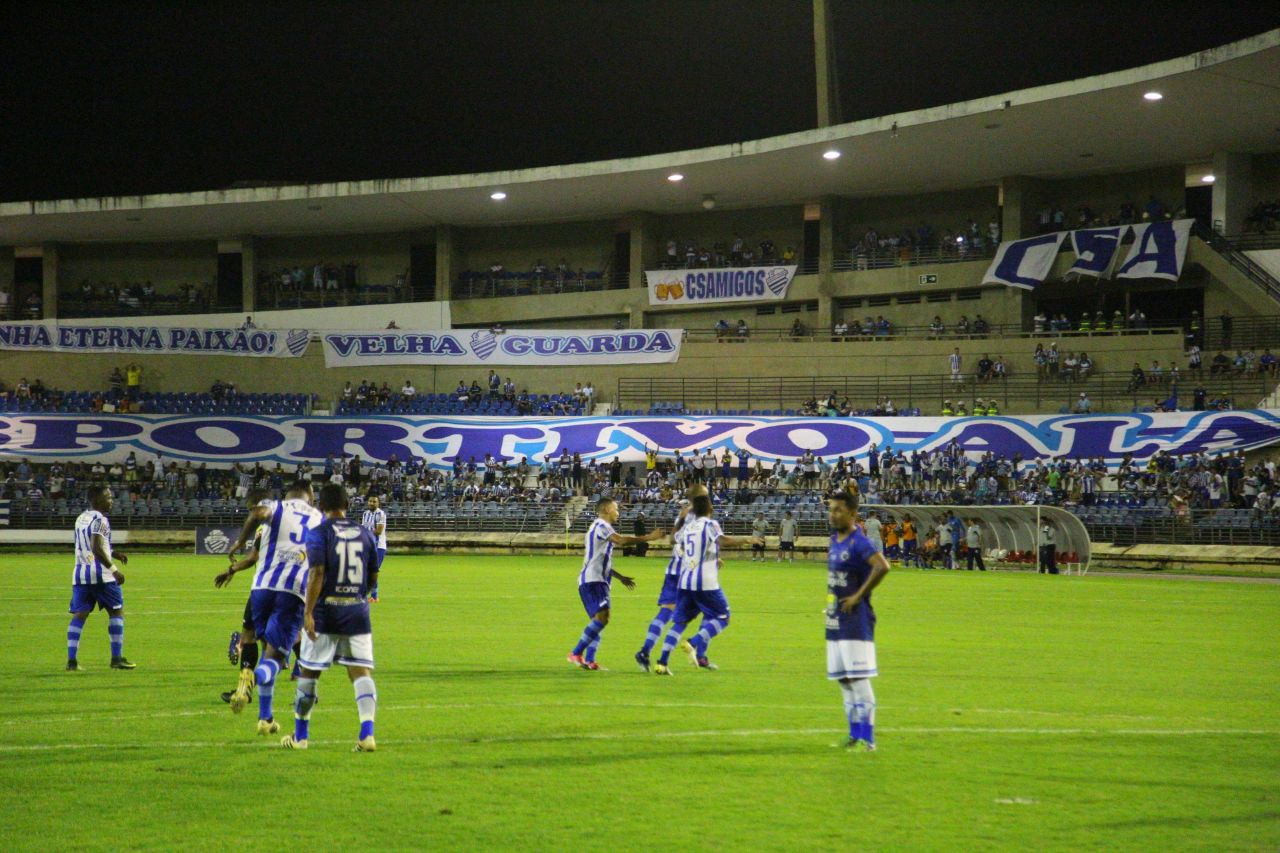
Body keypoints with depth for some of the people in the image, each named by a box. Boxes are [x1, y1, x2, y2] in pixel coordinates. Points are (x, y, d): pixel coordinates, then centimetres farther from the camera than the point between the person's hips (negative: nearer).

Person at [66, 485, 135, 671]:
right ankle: (117, 658, 2)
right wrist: (113, 569, -20)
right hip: (100, 574, -7)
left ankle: (71, 660, -2)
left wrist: (113, 554, 27)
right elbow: (97, 549, -22)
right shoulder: (99, 520, -12)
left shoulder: (81, 518, 15)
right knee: (116, 612, 4)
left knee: (79, 615, 5)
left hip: (80, 573, 7)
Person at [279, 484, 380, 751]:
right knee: (361, 671, 0)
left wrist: (308, 612, -17)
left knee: (308, 673, 10)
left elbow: (317, 574, -16)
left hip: (325, 611, -3)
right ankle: (367, 732, -16)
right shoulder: (365, 535, 8)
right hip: (357, 611, 3)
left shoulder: (318, 534, -6)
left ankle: (300, 735, 19)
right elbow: (373, 578, 12)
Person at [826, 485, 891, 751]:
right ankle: (855, 735, 21)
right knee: (843, 680, 13)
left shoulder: (859, 543, -15)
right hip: (835, 621, 9)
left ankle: (867, 738, -5)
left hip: (855, 621, -9)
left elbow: (882, 566, -31)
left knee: (858, 679, -8)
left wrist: (859, 595, -23)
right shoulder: (835, 540, 11)